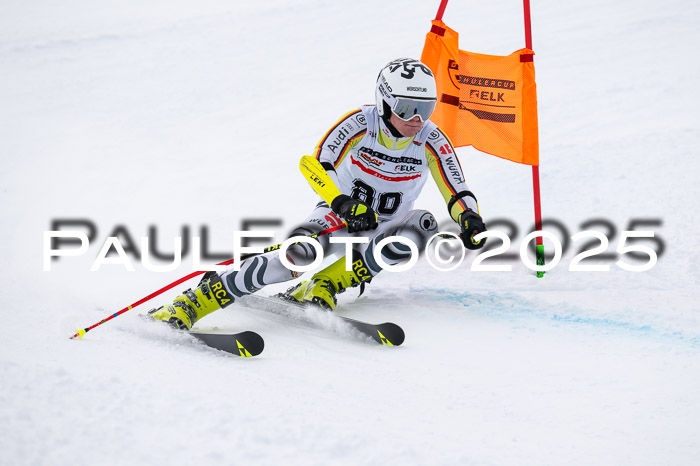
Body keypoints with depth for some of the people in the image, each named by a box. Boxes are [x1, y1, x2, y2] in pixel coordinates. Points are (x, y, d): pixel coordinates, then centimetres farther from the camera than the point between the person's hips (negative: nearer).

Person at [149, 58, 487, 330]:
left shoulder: (430, 141, -11)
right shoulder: (360, 123, -16)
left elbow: (458, 194, -9)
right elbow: (320, 166, -21)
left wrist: (470, 218, -32)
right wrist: (345, 205, -38)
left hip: (382, 232, 3)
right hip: (340, 215, -3)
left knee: (422, 225, -31)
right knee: (302, 250, -34)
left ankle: (323, 286, -26)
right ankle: (190, 305, -32)